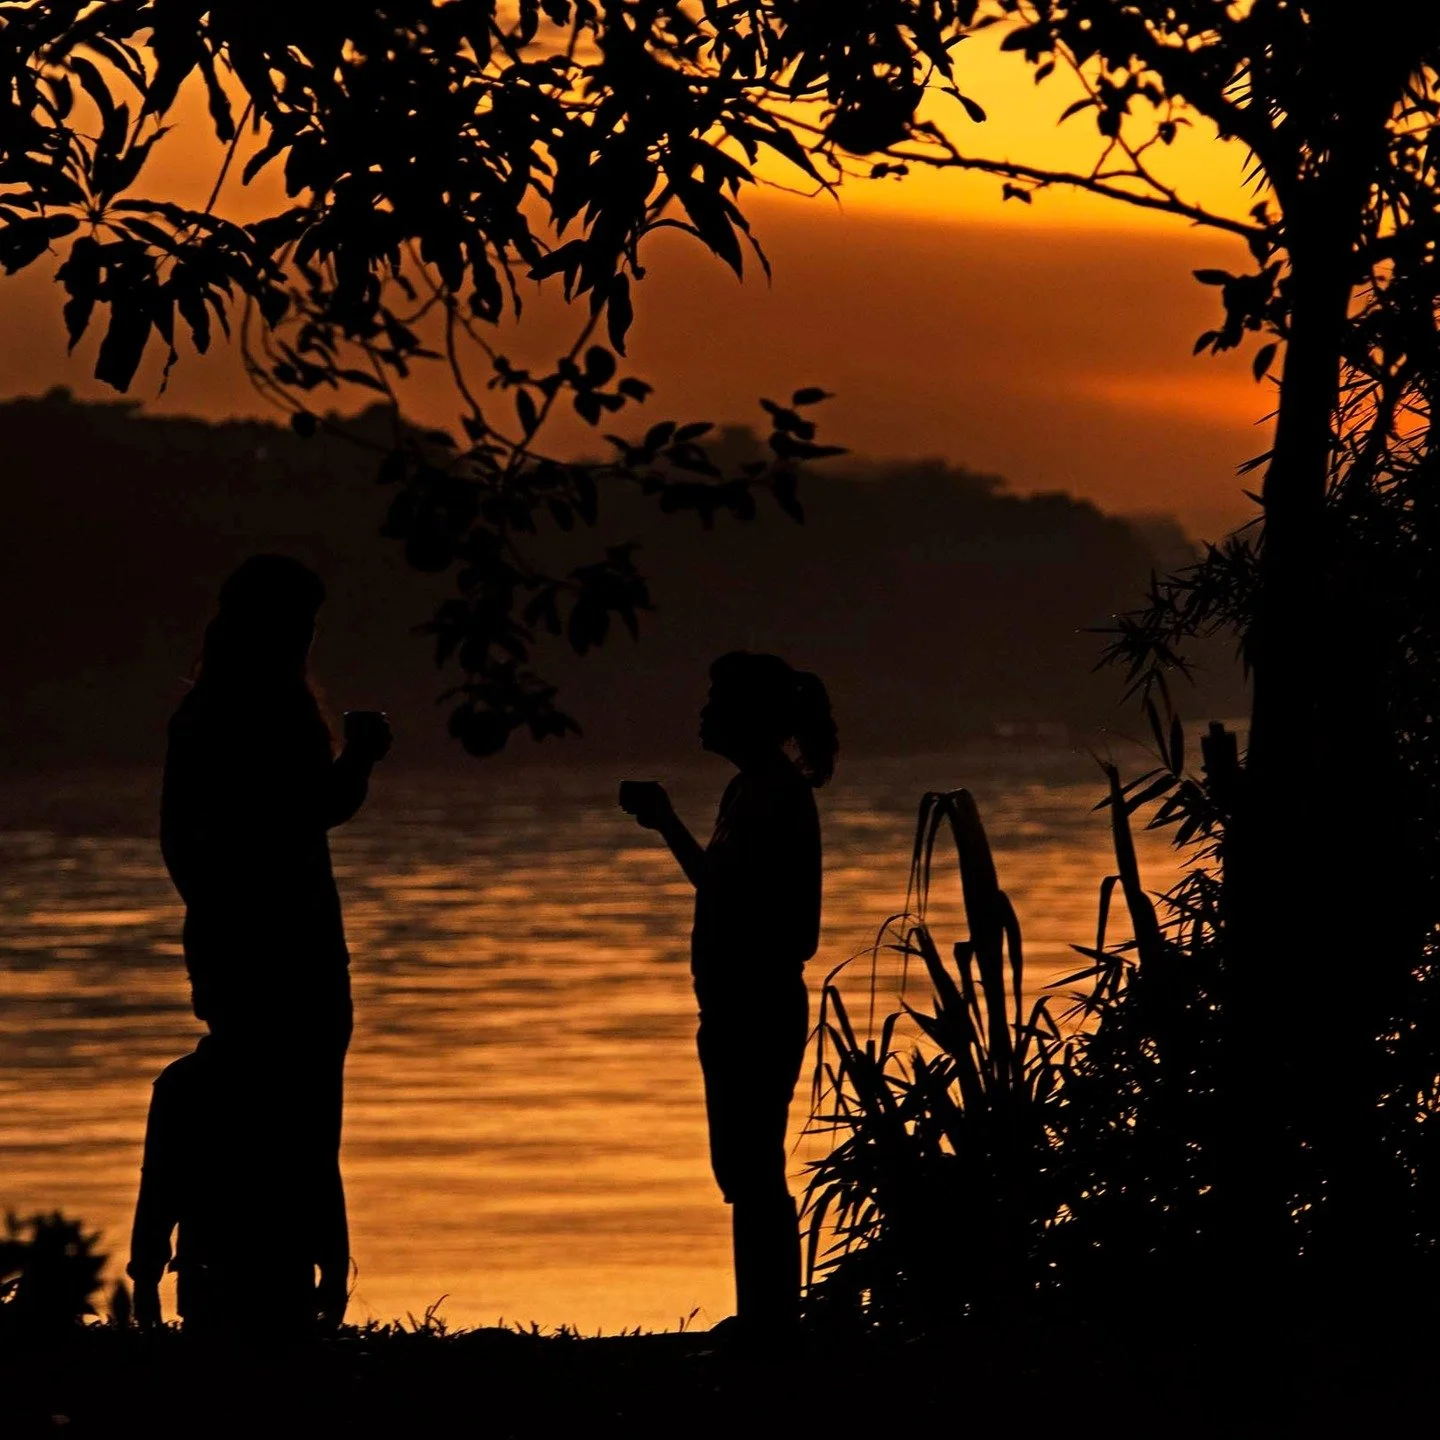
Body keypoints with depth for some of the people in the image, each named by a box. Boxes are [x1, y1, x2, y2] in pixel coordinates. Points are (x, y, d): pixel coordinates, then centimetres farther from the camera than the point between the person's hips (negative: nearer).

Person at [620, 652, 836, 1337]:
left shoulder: (775, 794, -14)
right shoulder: (752, 791, 16)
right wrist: (668, 824, 31)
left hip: (759, 1009, -10)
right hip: (743, 1006, 10)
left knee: (753, 1171, -8)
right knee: (747, 1171, 12)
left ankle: (768, 1325, -7)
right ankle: (764, 1324, 15)